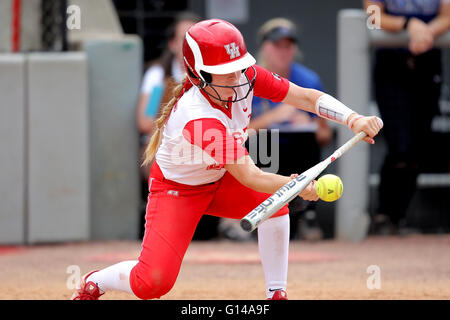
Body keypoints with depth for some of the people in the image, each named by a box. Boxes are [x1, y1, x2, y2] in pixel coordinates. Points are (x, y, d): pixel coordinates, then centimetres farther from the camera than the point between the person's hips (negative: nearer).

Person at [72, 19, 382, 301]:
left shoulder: (245, 77, -19)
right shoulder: (198, 119, -38)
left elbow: (304, 96, -19)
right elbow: (248, 177, -36)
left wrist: (353, 119, -34)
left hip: (220, 180, 7)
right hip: (177, 190, -6)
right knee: (152, 283, -18)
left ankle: (277, 294, -8)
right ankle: (95, 282, 14)